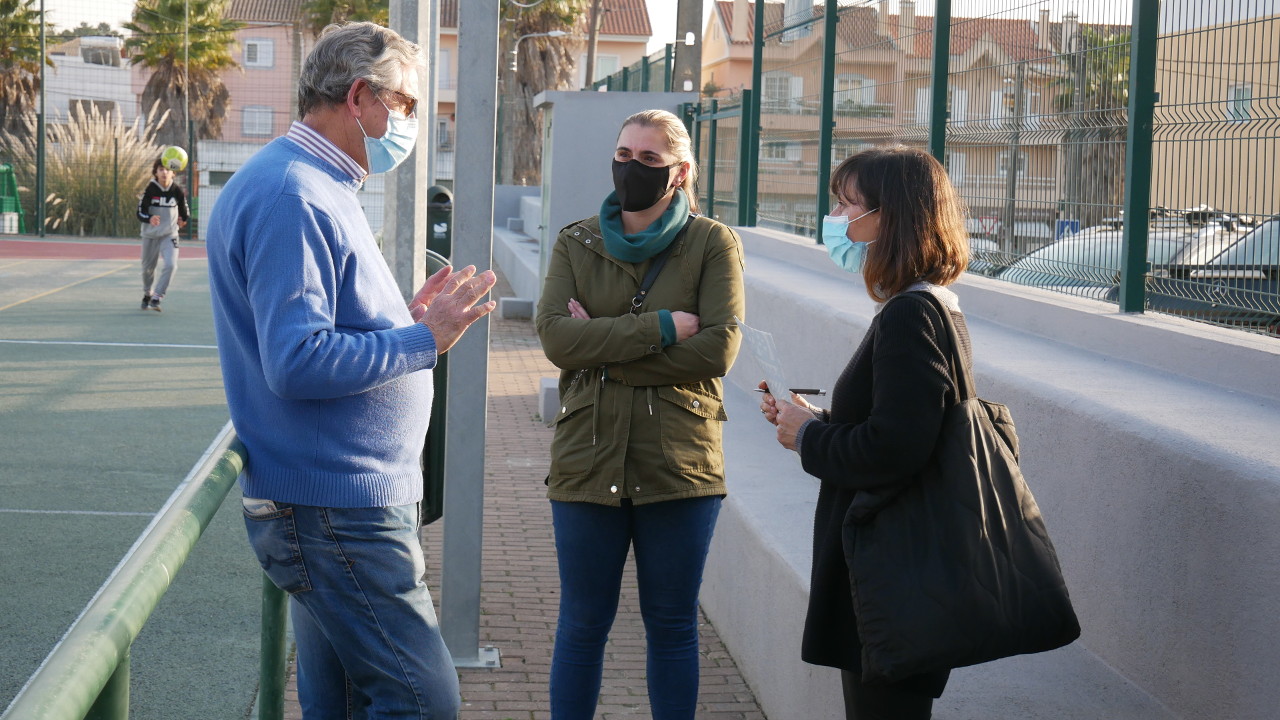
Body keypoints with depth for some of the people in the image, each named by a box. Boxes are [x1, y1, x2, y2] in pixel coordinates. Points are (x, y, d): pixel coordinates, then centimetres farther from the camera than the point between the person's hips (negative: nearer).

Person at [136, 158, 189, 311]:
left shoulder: (177, 190, -7)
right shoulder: (150, 189, -11)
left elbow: (184, 211, 9)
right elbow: (140, 212, -13)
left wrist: (183, 220, -7)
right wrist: (149, 219, -31)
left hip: (170, 234, 0)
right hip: (150, 234, 0)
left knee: (171, 265, -20)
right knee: (148, 267, 12)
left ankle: (156, 298, -14)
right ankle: (147, 294, 40)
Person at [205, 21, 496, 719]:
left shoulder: (317, 188, 17)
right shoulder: (289, 196, -17)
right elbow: (298, 363, -25)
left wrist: (404, 318, 12)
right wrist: (424, 339, -18)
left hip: (341, 506, 11)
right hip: (335, 511, -11)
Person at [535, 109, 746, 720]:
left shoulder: (713, 244, 1)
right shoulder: (575, 244, 7)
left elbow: (718, 348, -12)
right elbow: (555, 335, -9)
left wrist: (604, 349, -12)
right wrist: (661, 328, -16)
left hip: (679, 462, -1)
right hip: (589, 458, 2)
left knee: (673, 626, 9)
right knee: (582, 625, 9)